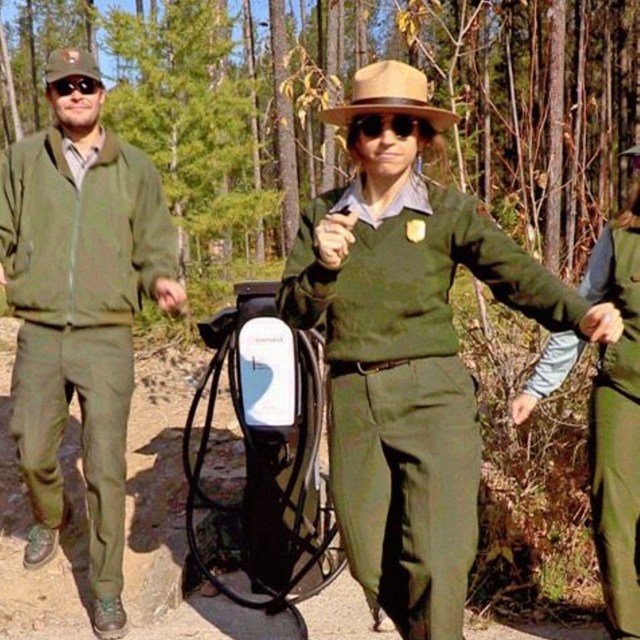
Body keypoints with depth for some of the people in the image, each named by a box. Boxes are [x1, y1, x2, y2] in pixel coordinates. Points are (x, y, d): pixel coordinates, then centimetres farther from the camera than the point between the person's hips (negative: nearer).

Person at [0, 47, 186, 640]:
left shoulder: (136, 168, 5)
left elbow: (153, 249, 9)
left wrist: (160, 280, -12)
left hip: (107, 337, -1)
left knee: (105, 470, -2)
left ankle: (107, 591, 14)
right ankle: (49, 520, 46)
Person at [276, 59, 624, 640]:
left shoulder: (449, 210, -1)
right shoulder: (323, 214, 6)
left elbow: (517, 274, -13)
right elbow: (296, 314, 3)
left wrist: (582, 314, -31)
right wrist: (322, 266, -17)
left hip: (432, 394, -3)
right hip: (352, 398, 3)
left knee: (437, 561, -9)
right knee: (370, 563, 11)